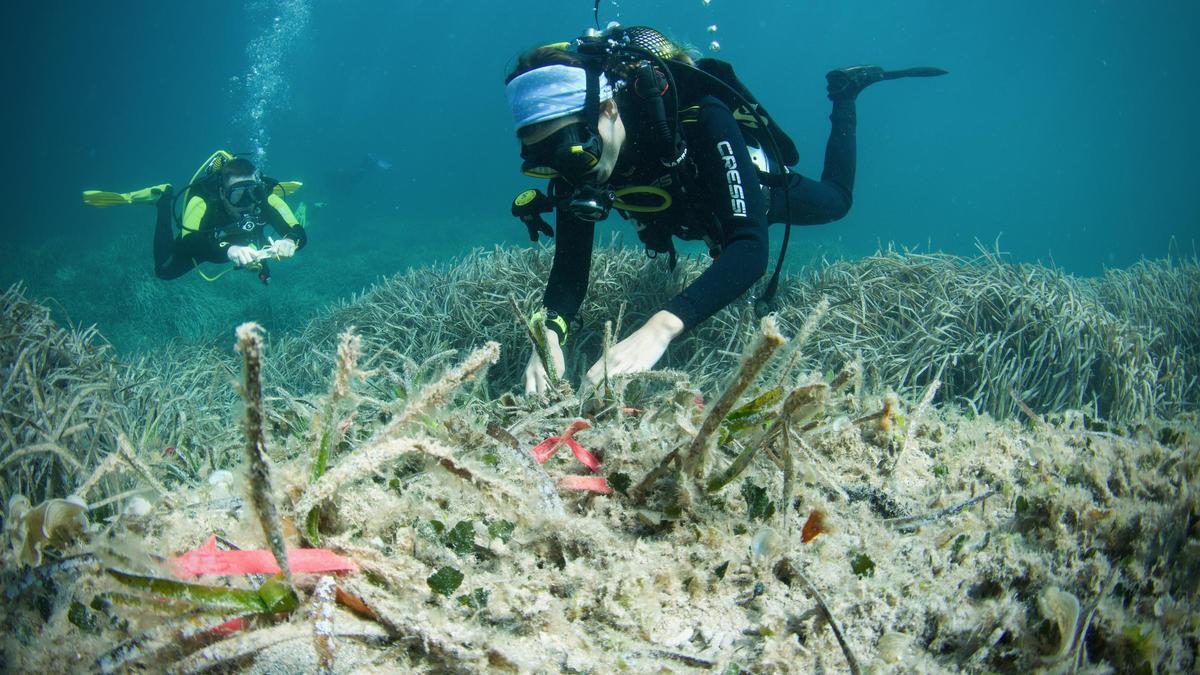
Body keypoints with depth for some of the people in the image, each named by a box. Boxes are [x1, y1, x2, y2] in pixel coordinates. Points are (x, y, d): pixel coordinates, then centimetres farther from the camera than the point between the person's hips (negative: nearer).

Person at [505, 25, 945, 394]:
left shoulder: (701, 121, -49)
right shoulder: (575, 163, -35)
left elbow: (750, 248, -58)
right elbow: (570, 270, -31)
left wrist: (662, 326, -74)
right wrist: (548, 332, -55)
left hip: (754, 188, -4)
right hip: (701, 215, 4)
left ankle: (844, 94, 44)